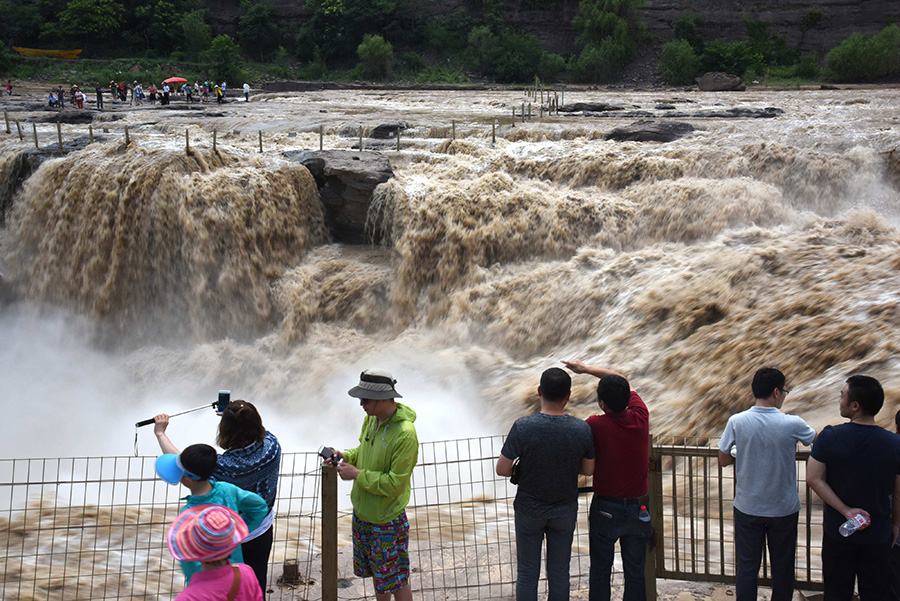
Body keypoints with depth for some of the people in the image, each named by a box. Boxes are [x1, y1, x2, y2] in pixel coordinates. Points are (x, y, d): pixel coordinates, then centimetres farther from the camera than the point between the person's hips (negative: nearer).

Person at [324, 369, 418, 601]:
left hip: (387, 519, -8)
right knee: (376, 572, 25)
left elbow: (394, 483, -26)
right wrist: (347, 456, -3)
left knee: (395, 580, 7)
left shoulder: (405, 435, -28)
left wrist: (357, 475, -22)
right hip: (363, 512, 8)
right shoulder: (372, 418, -2)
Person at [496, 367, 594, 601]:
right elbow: (588, 469, -3)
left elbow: (502, 469, -16)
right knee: (559, 573, 17)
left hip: (529, 509, -1)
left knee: (527, 572, 14)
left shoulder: (522, 427, -23)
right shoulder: (582, 430, -17)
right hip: (565, 510, 1)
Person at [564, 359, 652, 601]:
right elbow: (623, 383, 6)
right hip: (638, 508, 3)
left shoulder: (595, 426, -22)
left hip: (606, 508, -3)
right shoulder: (640, 418, -11)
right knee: (635, 572, 15)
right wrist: (586, 368, 10)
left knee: (600, 572, 14)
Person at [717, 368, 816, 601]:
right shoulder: (792, 425, -15)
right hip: (784, 509, -1)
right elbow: (817, 441, 7)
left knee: (747, 567, 10)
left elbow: (723, 460, -2)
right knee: (782, 568, 14)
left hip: (747, 509, 1)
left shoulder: (737, 422, -13)